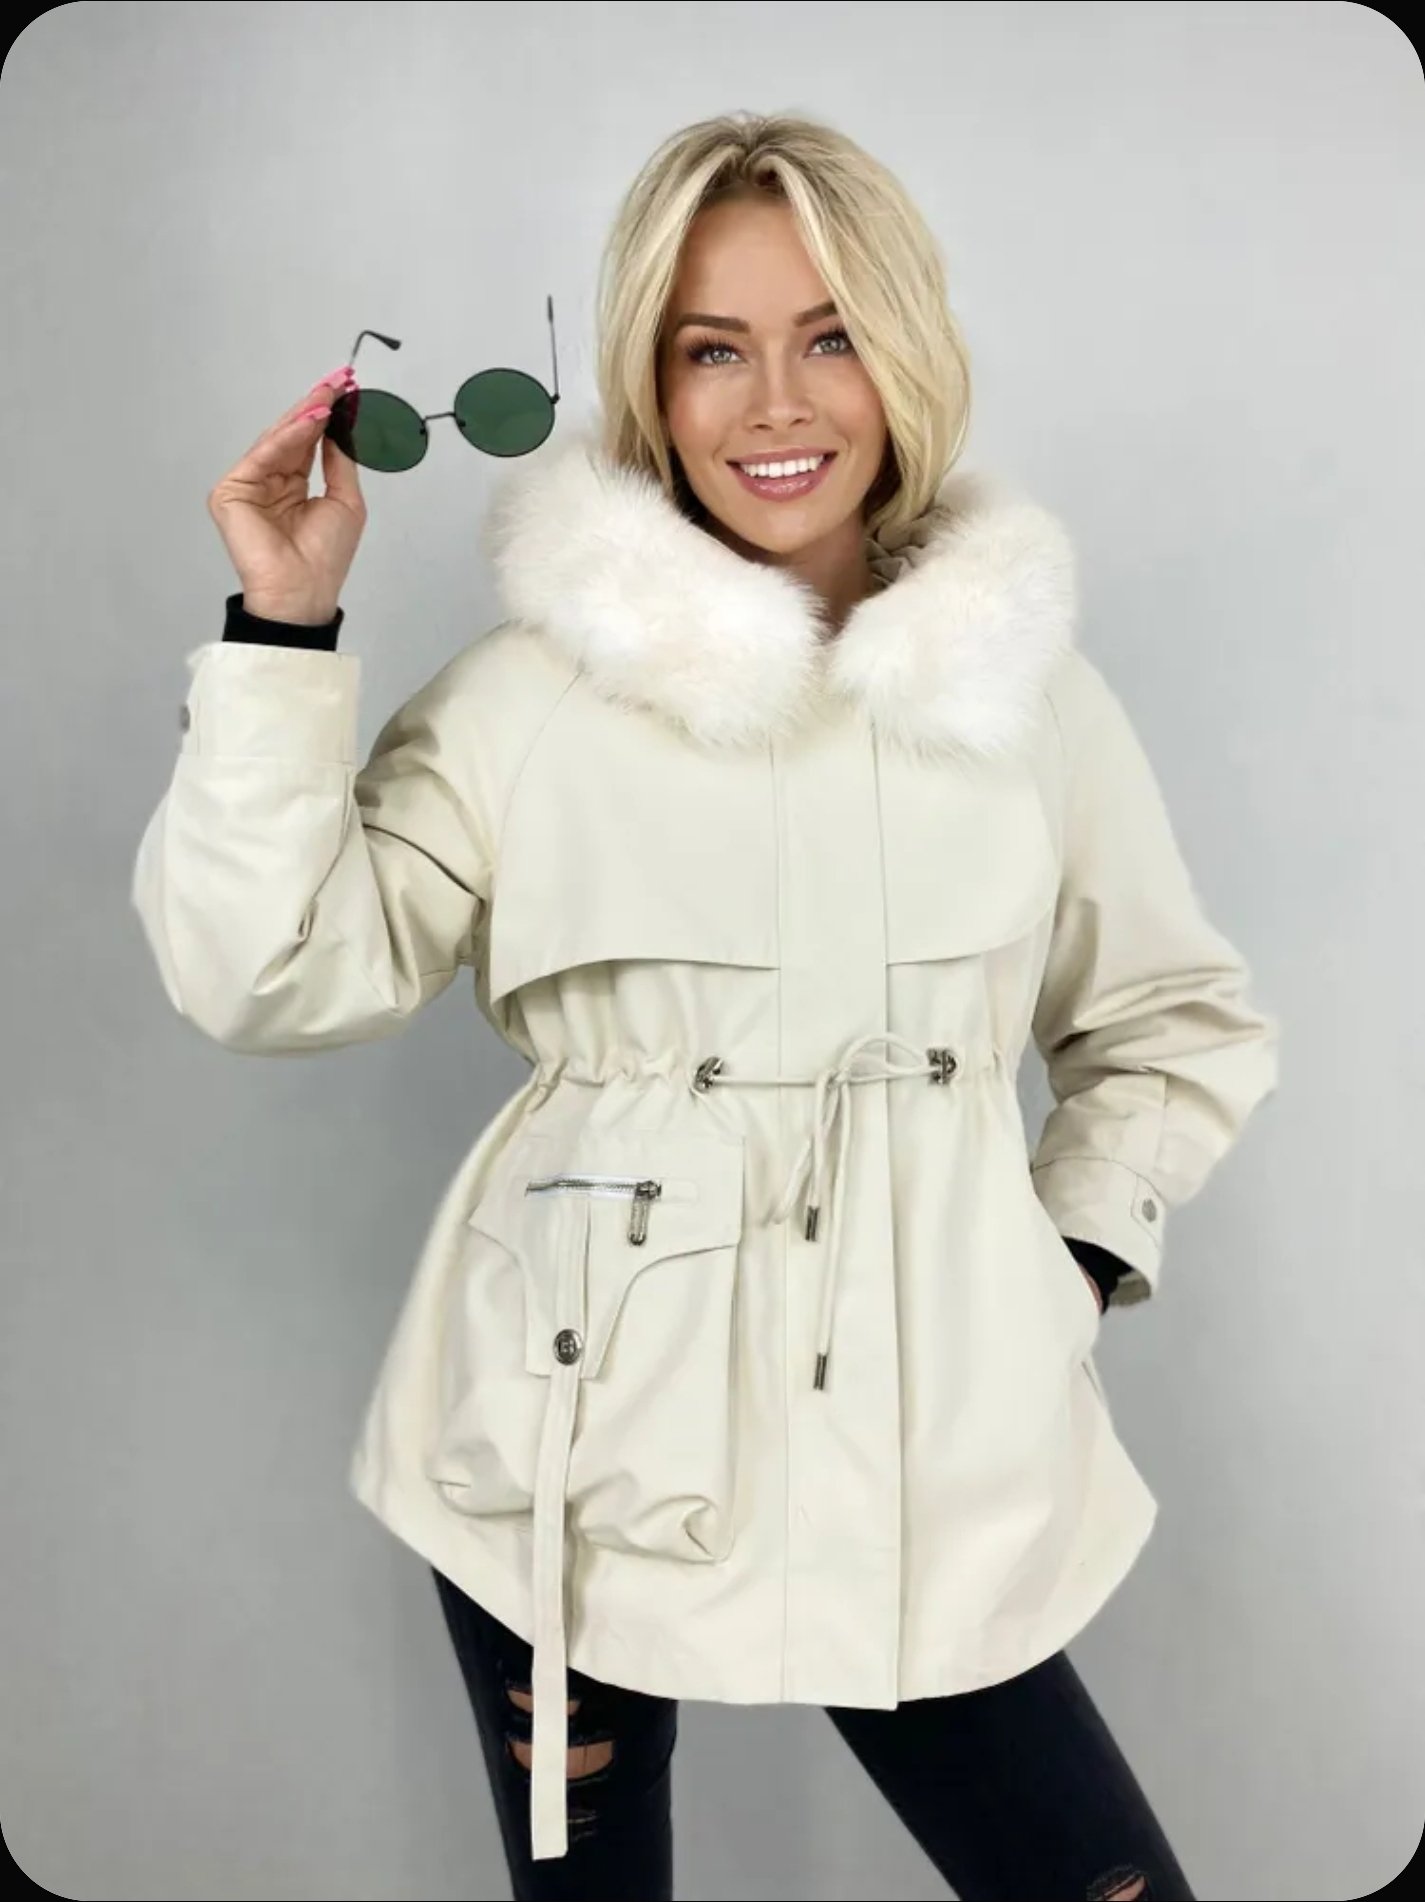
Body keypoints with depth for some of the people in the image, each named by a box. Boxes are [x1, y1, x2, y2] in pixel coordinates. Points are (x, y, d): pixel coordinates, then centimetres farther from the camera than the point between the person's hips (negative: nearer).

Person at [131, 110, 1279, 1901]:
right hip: (583, 1434, -1)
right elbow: (279, 970, -7)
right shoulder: (535, 685, -4)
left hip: (922, 1446, 2)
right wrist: (282, 629, -11)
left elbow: (1178, 1026, 14)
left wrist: (1069, 1263, 3)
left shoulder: (1030, 688, 2)